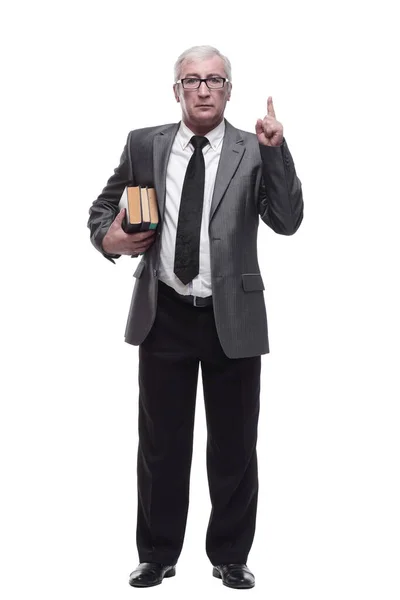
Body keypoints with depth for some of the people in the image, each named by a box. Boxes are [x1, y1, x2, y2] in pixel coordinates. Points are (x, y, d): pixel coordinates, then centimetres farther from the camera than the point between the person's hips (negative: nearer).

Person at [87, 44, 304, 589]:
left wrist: (275, 150, -21)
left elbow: (287, 222, -13)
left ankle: (230, 556, 28)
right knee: (161, 443, 12)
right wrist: (109, 237, -9)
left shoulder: (255, 151, -2)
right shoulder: (144, 145, 3)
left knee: (235, 446, 10)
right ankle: (158, 556, 28)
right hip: (164, 316, 1)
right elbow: (103, 208, 12)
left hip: (233, 318, -1)